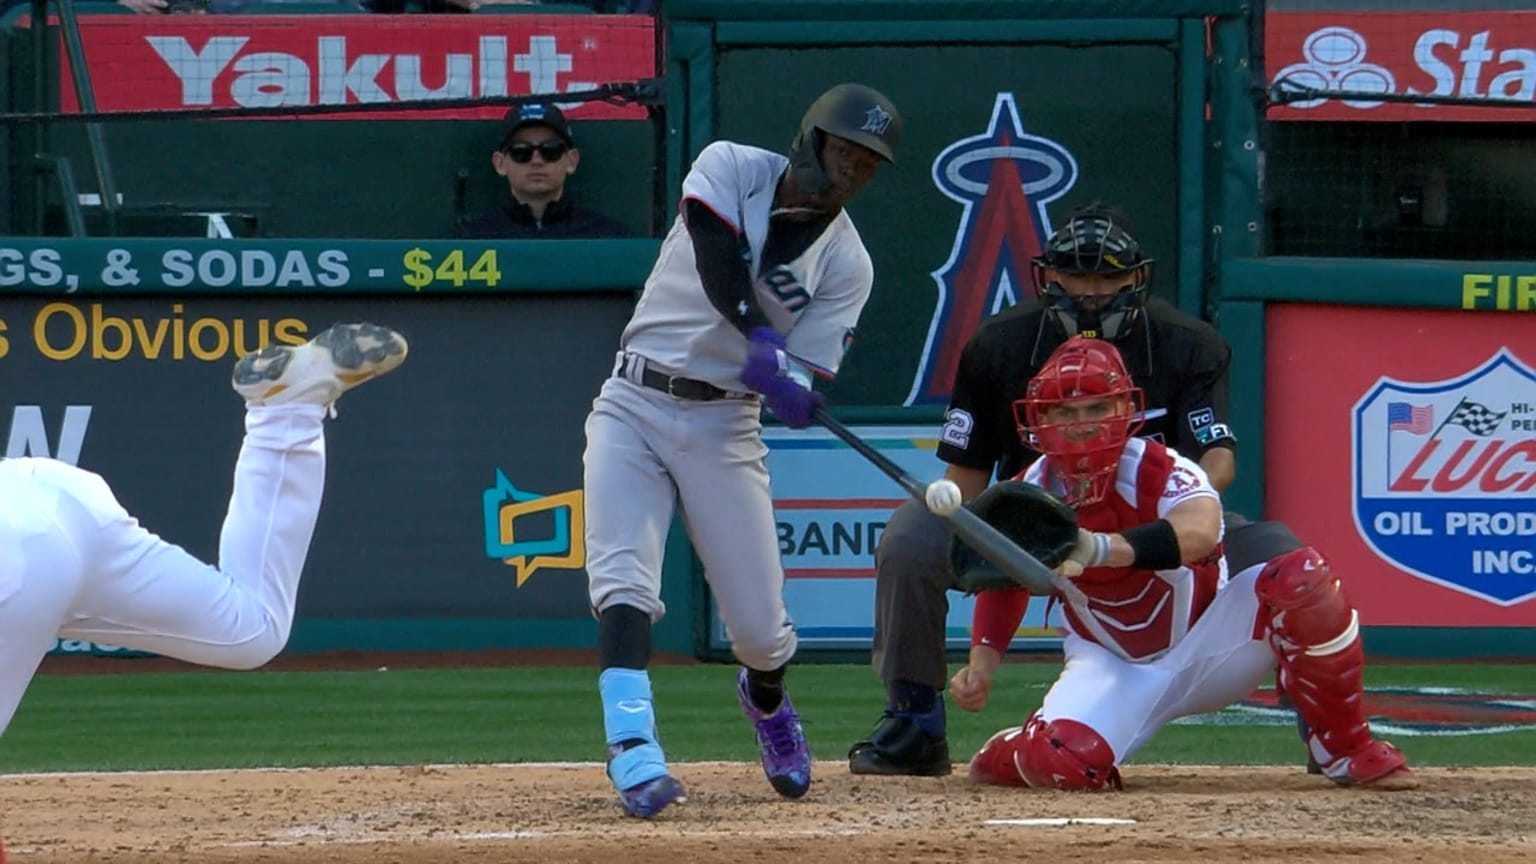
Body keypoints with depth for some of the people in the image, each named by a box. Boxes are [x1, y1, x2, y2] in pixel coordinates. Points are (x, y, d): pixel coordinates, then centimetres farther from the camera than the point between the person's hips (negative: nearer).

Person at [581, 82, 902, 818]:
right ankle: (633, 750, -31)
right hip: (634, 405, -1)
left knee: (759, 626, 0)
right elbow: (718, 261, -22)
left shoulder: (846, 264, 0)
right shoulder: (730, 169, -3)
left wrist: (789, 384, -32)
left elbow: (803, 382, -8)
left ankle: (766, 700, 36)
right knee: (622, 577, -21)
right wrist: (759, 339, -37)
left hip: (724, 425, 1)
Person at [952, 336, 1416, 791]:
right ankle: (1005, 754, 10)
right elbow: (1005, 583, 9)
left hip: (1207, 649, -1)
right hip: (1115, 670, 1)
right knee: (1063, 759, -33)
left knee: (1303, 575, -31)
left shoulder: (1158, 471, -25)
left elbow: (1199, 533, -50)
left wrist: (1099, 549, -64)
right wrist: (982, 663, -9)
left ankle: (1347, 751, -14)